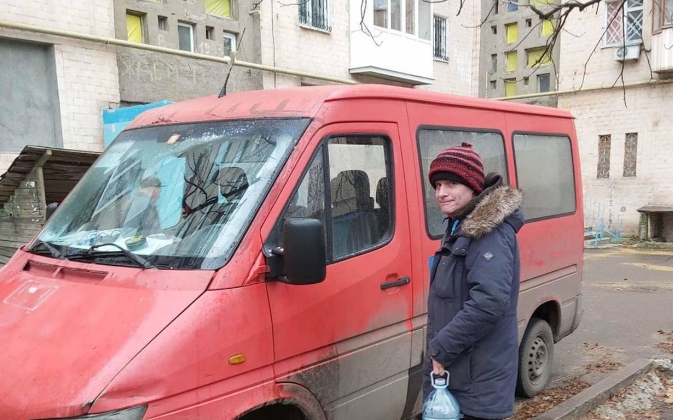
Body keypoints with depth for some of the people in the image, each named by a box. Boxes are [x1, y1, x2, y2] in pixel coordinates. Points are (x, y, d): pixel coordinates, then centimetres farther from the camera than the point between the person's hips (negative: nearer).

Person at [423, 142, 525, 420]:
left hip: (479, 377, -10)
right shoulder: (462, 227, 13)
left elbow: (489, 302, -30)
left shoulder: (491, 233, -19)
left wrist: (441, 347, -22)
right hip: (454, 368, 10)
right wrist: (440, 350, 15)